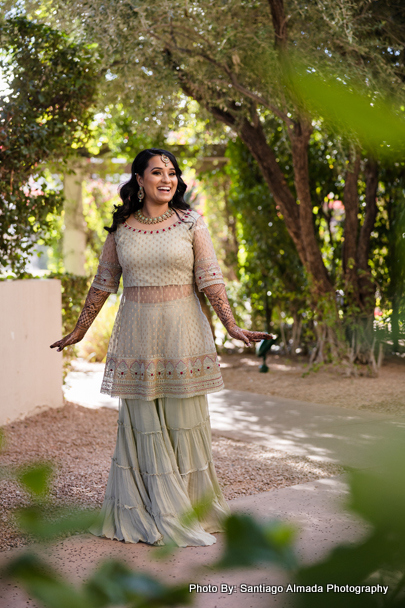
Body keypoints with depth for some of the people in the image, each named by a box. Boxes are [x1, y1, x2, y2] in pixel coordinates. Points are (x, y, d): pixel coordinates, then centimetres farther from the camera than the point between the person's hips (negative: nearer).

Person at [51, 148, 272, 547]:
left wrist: (231, 326, -12)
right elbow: (103, 284, 13)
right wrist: (78, 331, 17)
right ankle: (147, 513, 13)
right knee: (141, 422, 4)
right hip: (137, 333, 1)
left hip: (181, 332, -1)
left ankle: (191, 510, 16)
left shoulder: (191, 223, 1)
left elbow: (210, 279, -2)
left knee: (184, 421, 3)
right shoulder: (120, 228, 5)